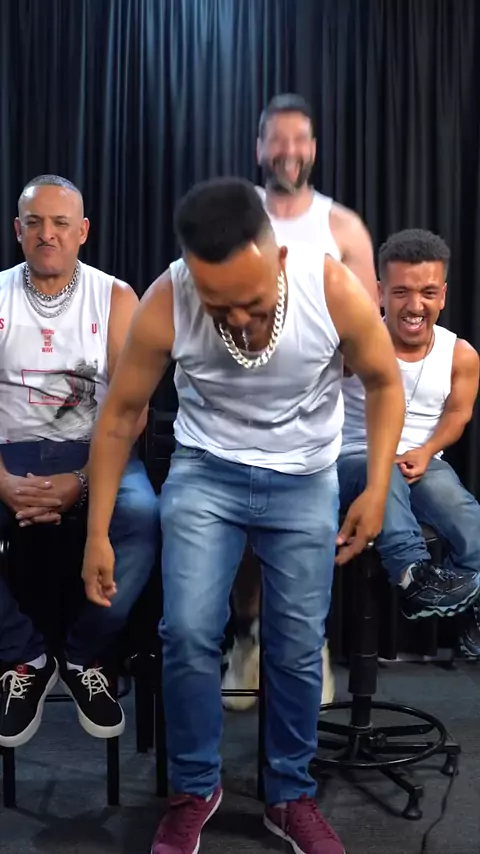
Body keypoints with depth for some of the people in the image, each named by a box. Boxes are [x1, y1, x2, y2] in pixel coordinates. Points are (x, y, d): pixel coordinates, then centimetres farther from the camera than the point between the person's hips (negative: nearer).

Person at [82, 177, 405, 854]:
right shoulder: (164, 307, -24)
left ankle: (292, 798, 24)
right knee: (188, 633, -12)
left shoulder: (335, 290, -25)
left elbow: (385, 384, -6)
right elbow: (120, 414, -10)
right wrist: (98, 532, -7)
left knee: (299, 649, 2)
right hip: (205, 473, 0)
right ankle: (194, 790, 13)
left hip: (305, 483, 1)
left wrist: (377, 489, -13)